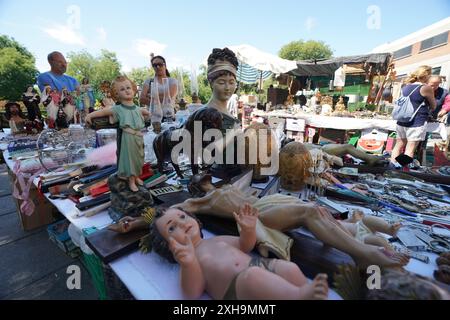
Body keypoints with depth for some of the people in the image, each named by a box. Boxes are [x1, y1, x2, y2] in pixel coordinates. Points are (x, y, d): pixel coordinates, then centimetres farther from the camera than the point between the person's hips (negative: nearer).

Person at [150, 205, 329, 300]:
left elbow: (245, 246, 28)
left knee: (290, 268, -17)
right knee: (252, 274, -36)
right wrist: (188, 263, -30)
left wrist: (248, 229, 5)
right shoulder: (189, 261, 7)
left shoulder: (217, 239, 21)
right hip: (235, 289, -6)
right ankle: (300, 295, -38)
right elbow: (193, 293, -10)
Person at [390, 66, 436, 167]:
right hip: (417, 123, -6)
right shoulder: (426, 88, -7)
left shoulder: (405, 87, 11)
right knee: (410, 149, -3)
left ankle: (392, 166, 15)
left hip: (401, 122, 6)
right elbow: (433, 106, 2)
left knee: (399, 145, 13)